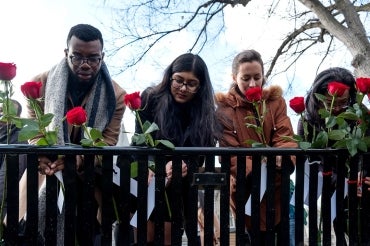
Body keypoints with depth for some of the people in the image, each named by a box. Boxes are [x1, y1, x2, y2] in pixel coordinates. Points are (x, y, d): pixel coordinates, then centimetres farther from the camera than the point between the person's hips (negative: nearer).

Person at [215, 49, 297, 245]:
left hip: (277, 187, 3)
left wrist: (285, 159, -30)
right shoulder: (225, 108, -5)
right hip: (246, 190, -2)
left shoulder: (276, 101, 4)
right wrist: (254, 172, -32)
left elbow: (284, 137, -7)